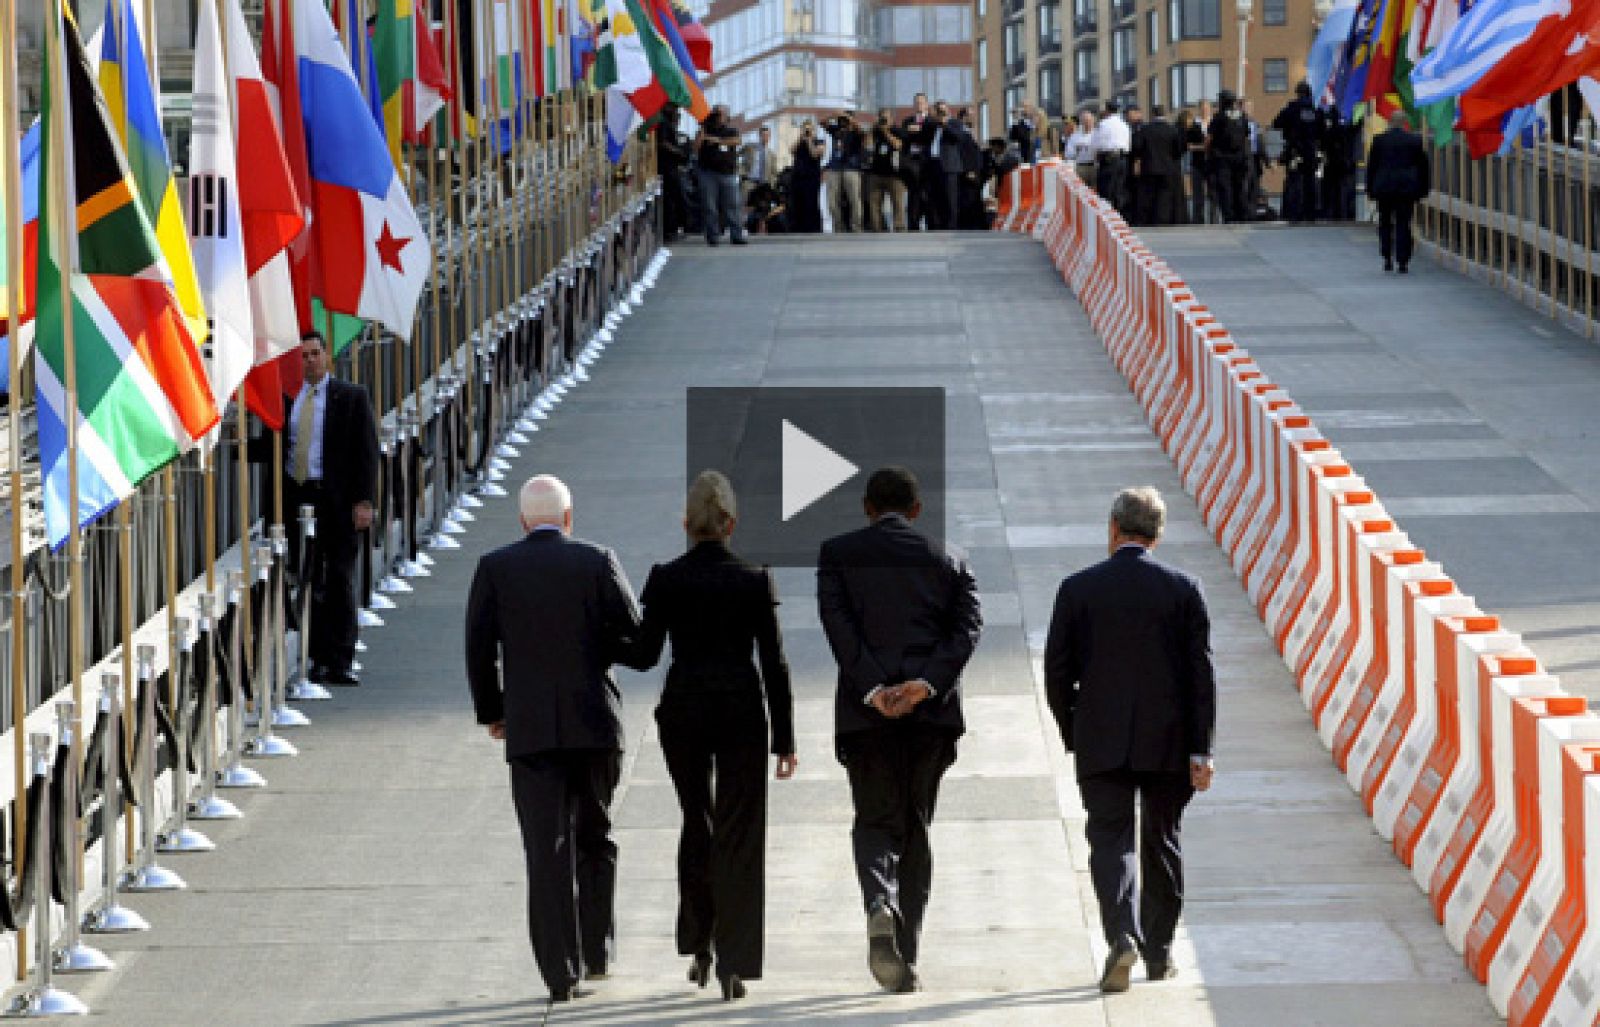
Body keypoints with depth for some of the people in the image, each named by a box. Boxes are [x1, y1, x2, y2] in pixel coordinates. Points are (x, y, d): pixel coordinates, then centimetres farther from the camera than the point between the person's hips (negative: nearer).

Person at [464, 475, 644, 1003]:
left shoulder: (495, 568, 0)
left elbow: (479, 648, -1)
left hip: (529, 728, -1)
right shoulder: (597, 562, -1)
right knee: (595, 840, 18)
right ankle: (595, 951, 16)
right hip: (595, 724, 1)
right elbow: (635, 637, -3)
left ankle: (562, 972, -7)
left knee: (547, 851, -1)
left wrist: (491, 712, 12)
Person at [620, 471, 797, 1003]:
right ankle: (733, 965, -4)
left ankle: (699, 949, 21)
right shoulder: (755, 580, -6)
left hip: (684, 710, 1)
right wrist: (785, 739, 1)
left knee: (697, 823, 19)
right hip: (742, 711, -1)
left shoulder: (666, 579, -6)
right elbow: (774, 663, -4)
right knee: (738, 836, 3)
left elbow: (643, 657, -3)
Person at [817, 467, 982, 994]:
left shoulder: (837, 554, 5)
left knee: (876, 822, 8)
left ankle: (881, 905, -24)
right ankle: (905, 958, 9)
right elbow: (967, 628, -4)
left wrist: (873, 689, -14)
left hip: (866, 712, -1)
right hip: (932, 711, 1)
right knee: (916, 827, 12)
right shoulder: (949, 560, 10)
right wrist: (925, 683, -14)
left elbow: (839, 627, -8)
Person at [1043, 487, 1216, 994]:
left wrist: (1074, 736, 13)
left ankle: (1122, 936, -22)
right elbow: (1201, 672, -3)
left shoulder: (1078, 589, -2)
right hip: (1168, 742, 1)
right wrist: (1200, 750, -1)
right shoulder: (1183, 589, -1)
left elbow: (1057, 672, 0)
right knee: (1161, 842, 14)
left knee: (1110, 840, 0)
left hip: (1102, 742, -1)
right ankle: (1159, 952, 20)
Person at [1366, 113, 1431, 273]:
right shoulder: (1415, 140, -2)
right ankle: (1402, 261, -4)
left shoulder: (1379, 139, 0)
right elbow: (1423, 166, 3)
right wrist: (1423, 189, 11)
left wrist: (1370, 189, 10)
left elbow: (1371, 166, 4)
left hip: (1383, 188, 1)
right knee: (1403, 224, 1)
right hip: (1406, 187, -1)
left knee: (1385, 224, 13)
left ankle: (1387, 259, 9)